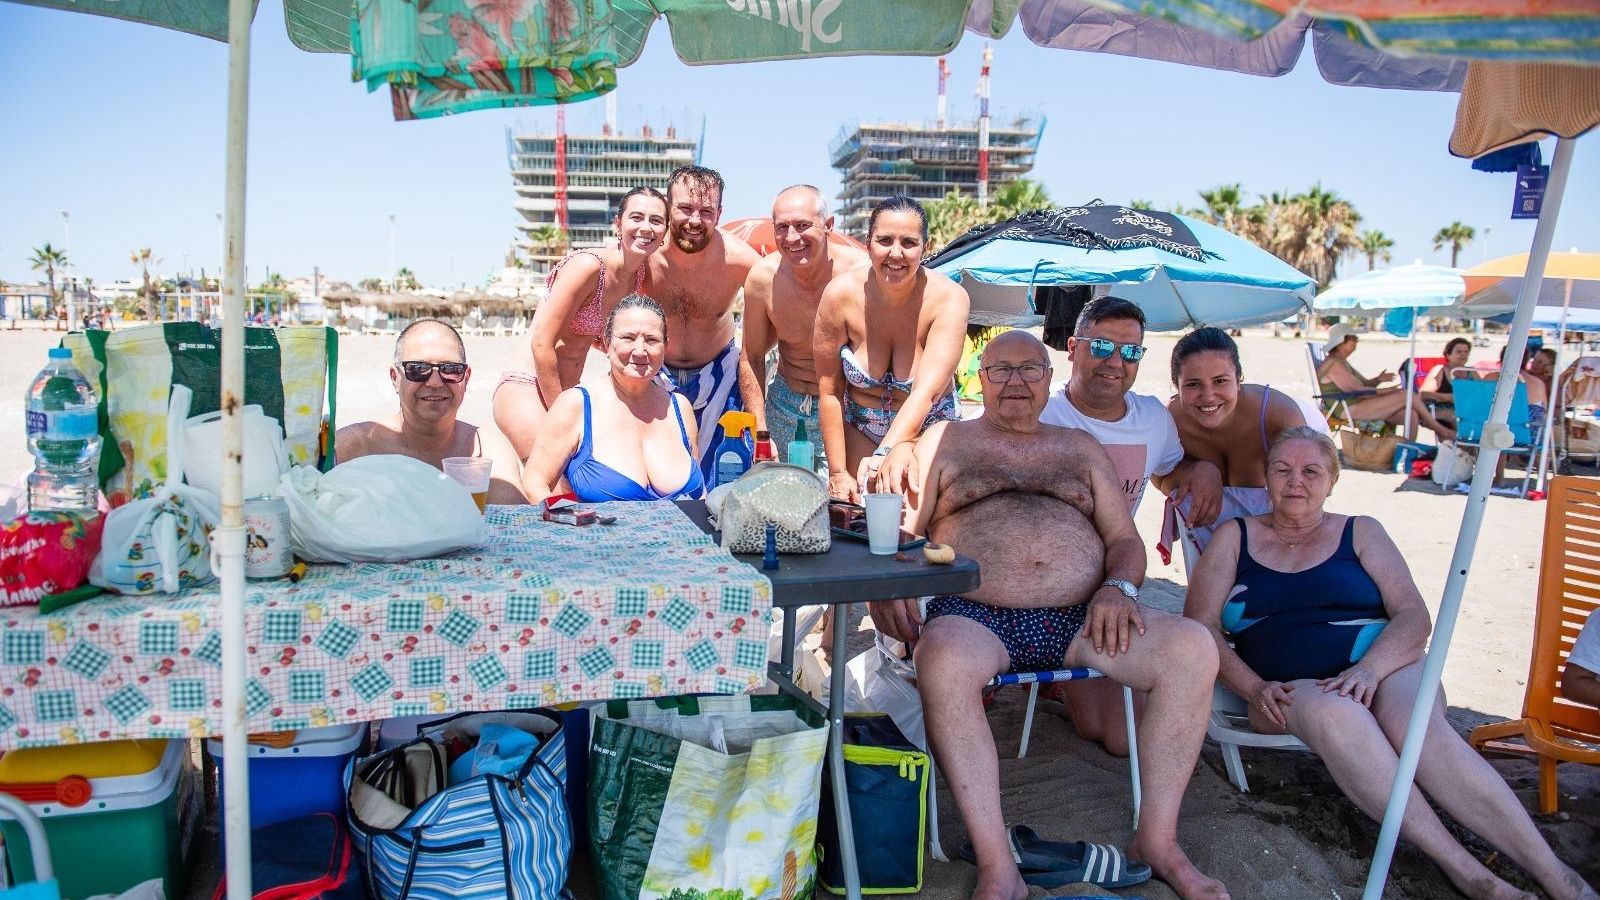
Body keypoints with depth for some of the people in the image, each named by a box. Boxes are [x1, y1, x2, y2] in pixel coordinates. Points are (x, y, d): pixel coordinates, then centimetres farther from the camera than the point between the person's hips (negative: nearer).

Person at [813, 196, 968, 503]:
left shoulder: (949, 298, -23)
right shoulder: (840, 294, -18)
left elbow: (927, 391, -35)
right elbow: (829, 391, -12)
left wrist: (886, 451, -51)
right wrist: (837, 473, -14)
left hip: (927, 428, -1)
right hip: (858, 429, 1)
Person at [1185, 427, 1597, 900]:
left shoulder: (1359, 532, 15)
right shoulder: (1235, 536, 14)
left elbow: (1414, 616, 3)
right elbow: (1201, 628, 5)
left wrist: (1369, 669, -17)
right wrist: (1256, 689, -12)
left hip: (1381, 670, 1)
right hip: (1288, 692, -1)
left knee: (1417, 723, -33)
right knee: (1331, 710, -36)